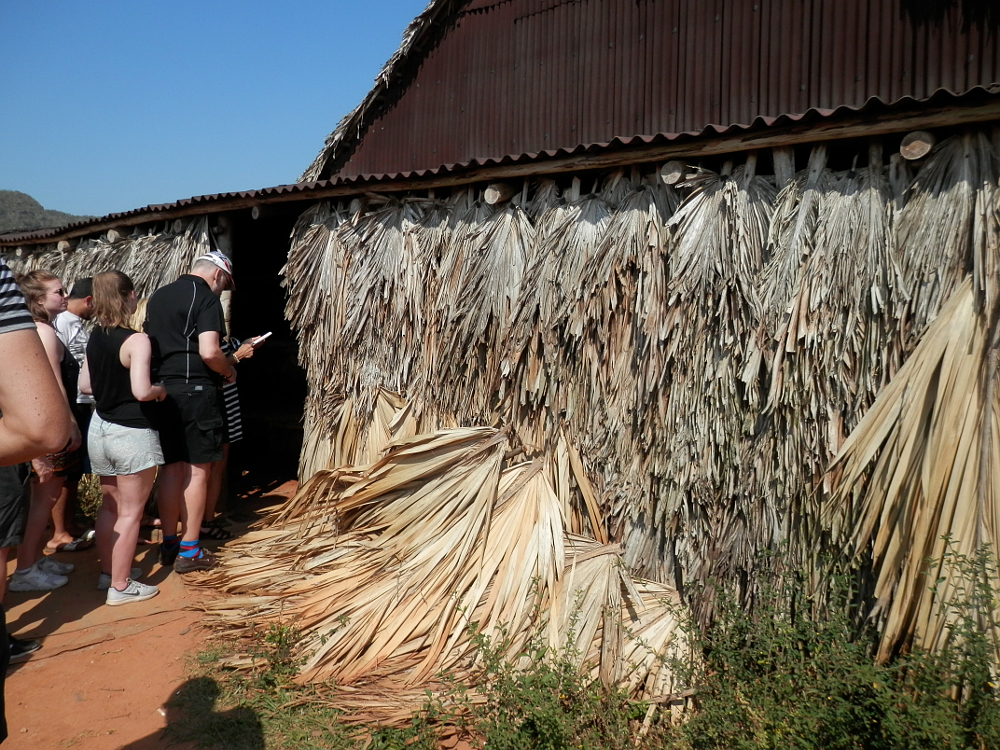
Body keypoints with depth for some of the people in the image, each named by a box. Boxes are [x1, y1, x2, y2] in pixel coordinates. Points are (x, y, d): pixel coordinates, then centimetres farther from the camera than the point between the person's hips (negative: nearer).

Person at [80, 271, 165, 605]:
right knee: (131, 512, 3)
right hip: (132, 433, -8)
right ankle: (120, 586, 11)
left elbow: (84, 385, 11)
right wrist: (160, 390, -7)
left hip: (100, 427, 8)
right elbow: (141, 391, -26)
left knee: (110, 505, 20)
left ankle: (108, 571, 33)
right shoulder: (137, 340, -19)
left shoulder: (95, 337, 4)